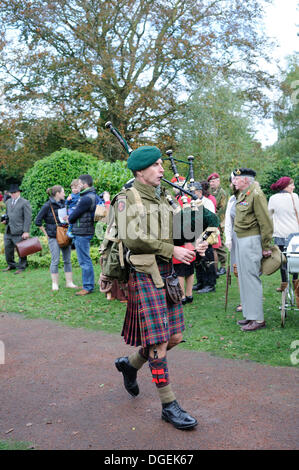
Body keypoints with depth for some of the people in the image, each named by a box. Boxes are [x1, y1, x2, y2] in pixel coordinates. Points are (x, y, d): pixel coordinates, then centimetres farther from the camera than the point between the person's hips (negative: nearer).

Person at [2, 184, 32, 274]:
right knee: (7, 249, 12)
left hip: (19, 232, -7)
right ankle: (11, 265, 27)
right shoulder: (8, 201, 15)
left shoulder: (25, 203, -7)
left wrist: (26, 231, -15)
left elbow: (28, 218, -10)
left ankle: (21, 267, 11)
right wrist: (5, 220, 9)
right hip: (8, 231, 7)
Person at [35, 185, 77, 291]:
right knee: (55, 261, -1)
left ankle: (69, 282, 14)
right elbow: (38, 221, -7)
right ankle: (55, 284, 8)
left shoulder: (63, 203, 9)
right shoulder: (48, 206, -8)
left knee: (67, 260, 7)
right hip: (54, 237, -5)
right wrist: (46, 233, -5)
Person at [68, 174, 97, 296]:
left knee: (84, 261, -4)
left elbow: (75, 214, -13)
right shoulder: (93, 196, 14)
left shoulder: (86, 198, -19)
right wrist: (71, 217, 6)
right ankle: (89, 284, 24)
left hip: (82, 233, -10)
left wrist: (69, 219, 7)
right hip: (85, 231, 10)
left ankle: (88, 287, 1)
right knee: (86, 260, 16)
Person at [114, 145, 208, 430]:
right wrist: (172, 250, -19)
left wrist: (192, 247, 2)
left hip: (167, 274, 8)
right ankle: (169, 406, 9)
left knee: (175, 337, 10)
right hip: (145, 275, -8)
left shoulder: (163, 198, 16)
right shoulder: (128, 198, -7)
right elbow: (131, 238, -19)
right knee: (159, 343, -4)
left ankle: (130, 363, 34)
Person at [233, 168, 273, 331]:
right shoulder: (242, 194, 14)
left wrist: (266, 247, -14)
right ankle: (249, 314, 24)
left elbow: (266, 223, -16)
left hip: (251, 241, -10)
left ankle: (258, 319, 1)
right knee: (243, 277, 13)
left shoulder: (256, 194, -15)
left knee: (251, 278, -6)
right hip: (241, 240, 10)